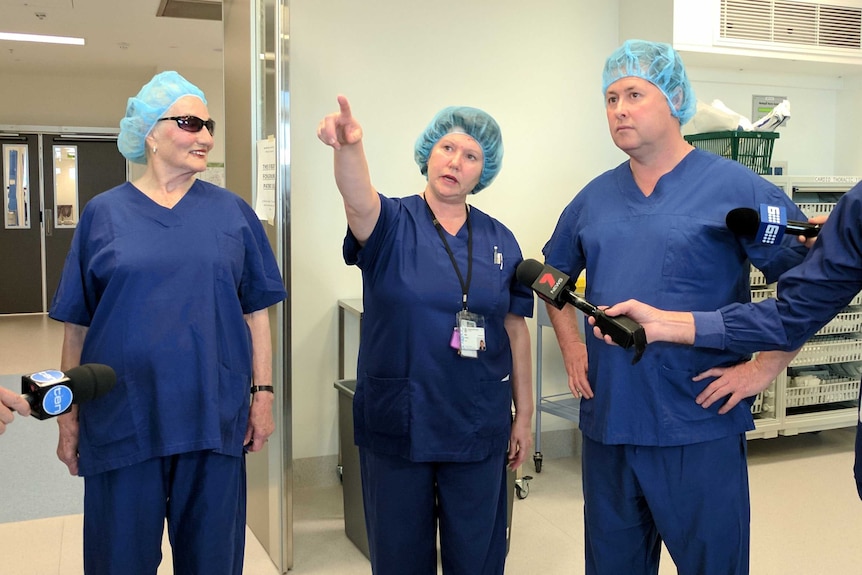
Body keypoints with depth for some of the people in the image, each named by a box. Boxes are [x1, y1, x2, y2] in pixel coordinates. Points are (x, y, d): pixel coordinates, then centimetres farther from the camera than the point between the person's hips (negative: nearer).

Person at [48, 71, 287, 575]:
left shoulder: (232, 213, 3)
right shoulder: (104, 214, 2)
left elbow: (257, 311, 5)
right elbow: (77, 325, 5)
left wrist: (263, 392, 0)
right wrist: (68, 416, 4)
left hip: (214, 419, 1)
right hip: (122, 420, 0)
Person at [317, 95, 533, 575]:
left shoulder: (500, 241, 3)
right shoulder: (392, 225, -5)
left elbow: (516, 328, 7)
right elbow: (358, 199, -29)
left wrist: (524, 415, 9)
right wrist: (349, 145, -50)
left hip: (479, 428, 2)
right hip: (396, 426, -2)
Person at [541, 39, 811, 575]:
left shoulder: (733, 186, -7)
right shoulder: (595, 197, 8)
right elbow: (554, 272, 23)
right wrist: (571, 345, 11)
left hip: (699, 430, -4)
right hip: (607, 421, 5)